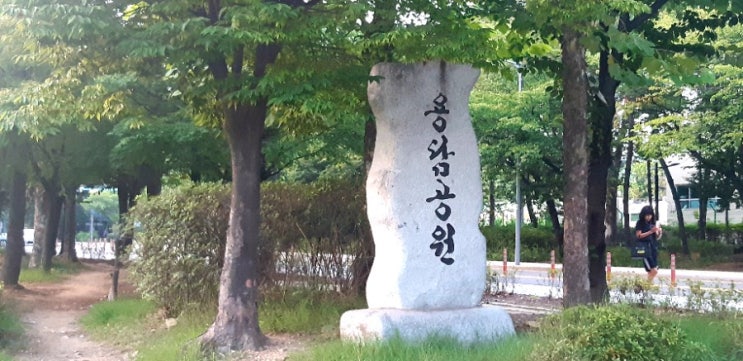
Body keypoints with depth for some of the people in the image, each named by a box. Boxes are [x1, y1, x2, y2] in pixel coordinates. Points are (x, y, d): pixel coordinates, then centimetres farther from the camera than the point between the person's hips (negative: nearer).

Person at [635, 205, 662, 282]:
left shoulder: (652, 224, 12)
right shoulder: (640, 223, -2)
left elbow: (657, 238, 16)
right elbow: (638, 236, -11)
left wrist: (660, 232, -5)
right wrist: (650, 232, -16)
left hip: (653, 247, 6)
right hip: (644, 248, -6)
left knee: (652, 272, 2)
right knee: (654, 271, -15)